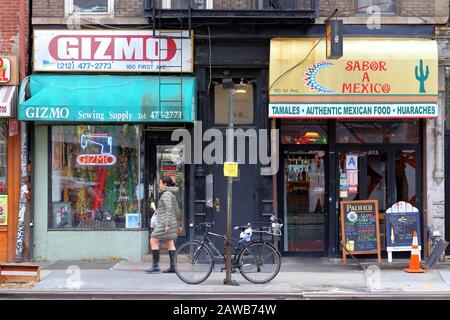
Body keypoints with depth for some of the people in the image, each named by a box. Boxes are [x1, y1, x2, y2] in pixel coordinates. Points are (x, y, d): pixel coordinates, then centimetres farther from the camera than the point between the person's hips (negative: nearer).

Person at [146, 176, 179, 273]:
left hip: (165, 223, -10)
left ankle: (155, 266, -7)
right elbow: (175, 208, 21)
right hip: (171, 222, 10)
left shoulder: (166, 194, -12)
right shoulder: (172, 194, 17)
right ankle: (173, 266, 4)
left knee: (153, 241, -6)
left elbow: (169, 209, -20)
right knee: (170, 243, 7)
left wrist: (166, 224, -23)